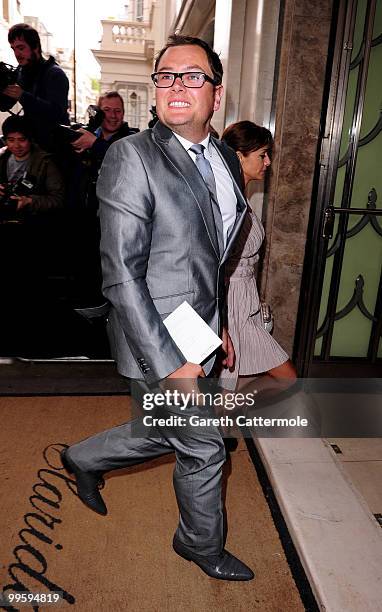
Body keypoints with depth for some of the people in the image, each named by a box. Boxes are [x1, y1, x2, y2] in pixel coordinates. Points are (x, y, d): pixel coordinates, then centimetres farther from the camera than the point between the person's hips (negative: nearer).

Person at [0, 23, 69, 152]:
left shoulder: (55, 74, -11)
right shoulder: (20, 72, 9)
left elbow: (56, 112, -25)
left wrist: (23, 96, -32)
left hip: (54, 145, -6)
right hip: (31, 139, 7)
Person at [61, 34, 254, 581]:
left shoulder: (226, 161, 8)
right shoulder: (133, 156, -17)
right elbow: (121, 274, -21)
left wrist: (218, 326, 15)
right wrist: (169, 362, -21)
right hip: (157, 340, -7)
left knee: (162, 434, 23)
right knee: (203, 448, 10)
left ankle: (84, 459, 51)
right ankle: (203, 546, 42)